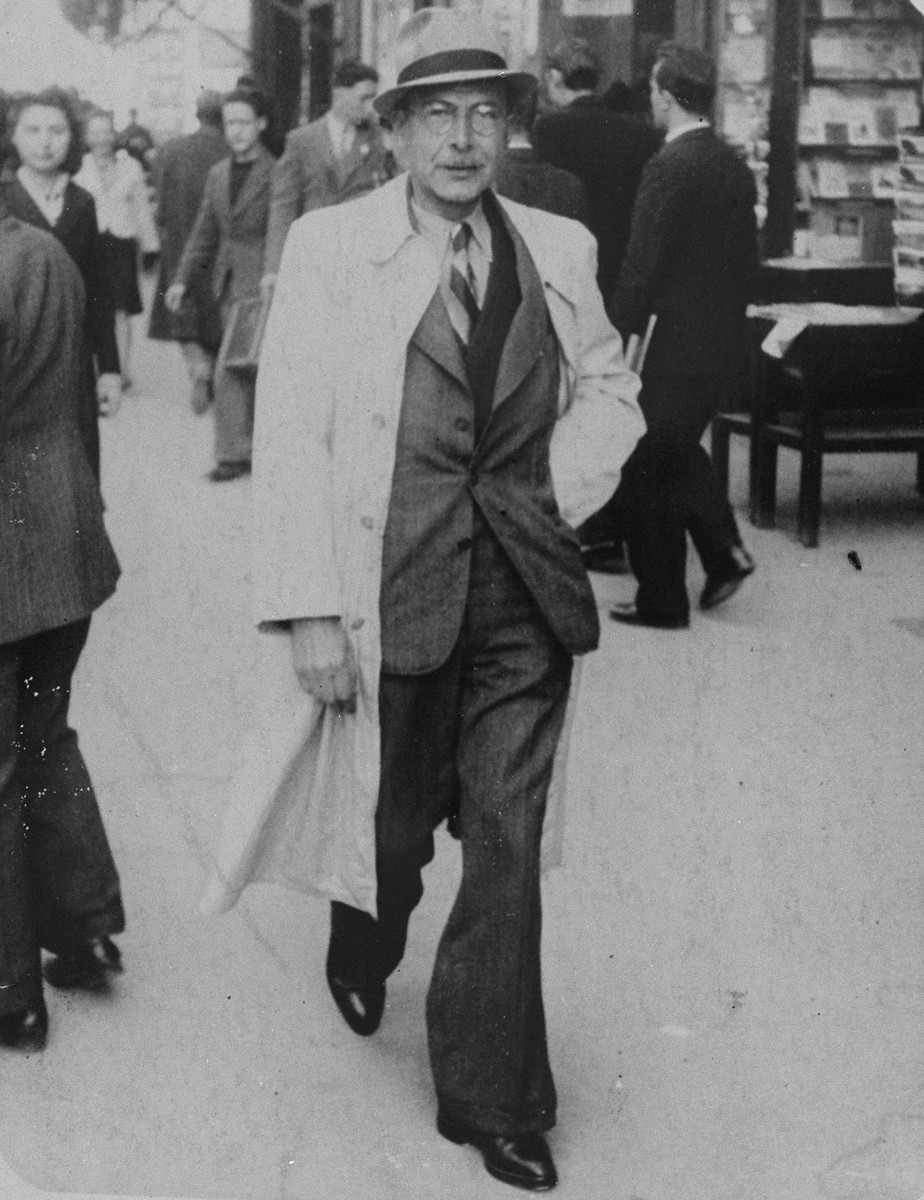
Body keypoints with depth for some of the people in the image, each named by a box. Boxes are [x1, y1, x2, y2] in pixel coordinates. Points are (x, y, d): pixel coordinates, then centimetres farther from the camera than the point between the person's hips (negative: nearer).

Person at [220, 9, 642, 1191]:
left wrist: (566, 484, 1)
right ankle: (361, 955, 50)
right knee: (394, 820, 16)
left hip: (525, 593, 2)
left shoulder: (559, 249, 5)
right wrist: (310, 611, -14)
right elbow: (289, 437, -8)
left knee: (507, 840, 3)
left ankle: (491, 1097, 17)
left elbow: (609, 389, 19)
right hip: (395, 592, -2)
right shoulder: (327, 247, -5)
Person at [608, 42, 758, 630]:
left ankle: (662, 600, 14)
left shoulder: (669, 167, -18)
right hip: (725, 346, 8)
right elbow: (749, 262, 11)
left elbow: (642, 268, -19)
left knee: (648, 471, 6)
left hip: (676, 348, -8)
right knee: (679, 448, 26)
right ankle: (724, 549, 18)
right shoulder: (736, 166, 5)